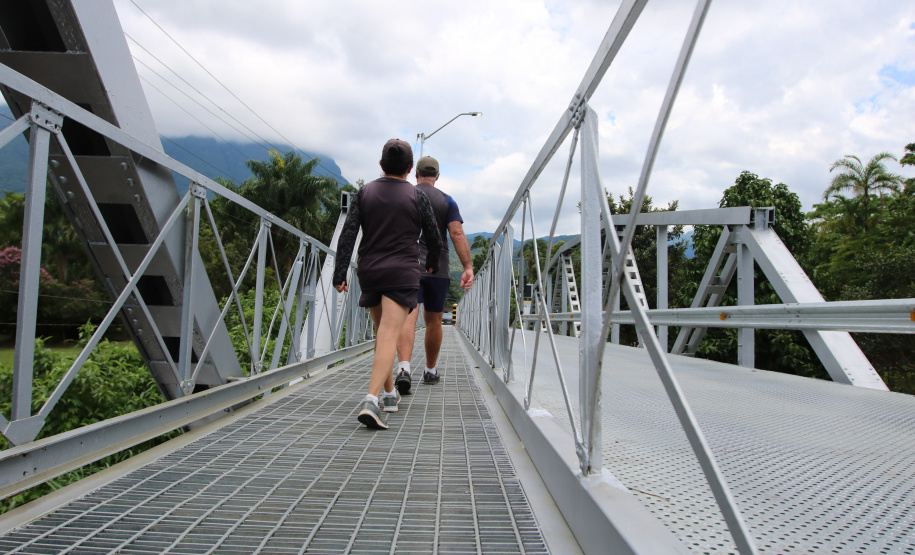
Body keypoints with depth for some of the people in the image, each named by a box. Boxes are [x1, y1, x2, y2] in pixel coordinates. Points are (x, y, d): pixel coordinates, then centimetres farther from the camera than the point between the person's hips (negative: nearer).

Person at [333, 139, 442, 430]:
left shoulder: (364, 193, 5)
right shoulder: (417, 196, -1)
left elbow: (348, 234, -4)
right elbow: (434, 238, 5)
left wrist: (339, 274, -4)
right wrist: (432, 262, 25)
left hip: (370, 272, 4)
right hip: (402, 274, -4)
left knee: (382, 332, 19)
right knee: (389, 335, -11)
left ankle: (390, 394, 28)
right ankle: (370, 401, -27)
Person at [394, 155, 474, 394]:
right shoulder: (447, 201, 4)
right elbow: (457, 233, -9)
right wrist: (468, 267, -13)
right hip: (437, 268, 1)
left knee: (407, 318, -10)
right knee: (433, 321, 13)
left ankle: (404, 368, -31)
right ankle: (430, 371, 27)